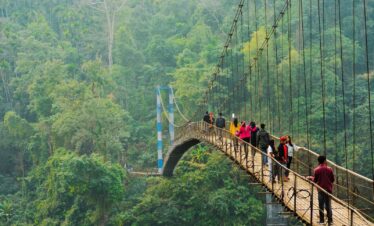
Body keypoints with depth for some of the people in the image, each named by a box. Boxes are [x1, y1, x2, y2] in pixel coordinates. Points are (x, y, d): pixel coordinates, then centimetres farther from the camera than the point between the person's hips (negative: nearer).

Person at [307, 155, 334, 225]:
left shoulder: (316, 170, -8)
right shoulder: (329, 169, -6)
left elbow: (315, 180, -3)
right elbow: (333, 179, 0)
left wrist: (310, 177, 15)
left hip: (321, 189, -1)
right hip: (328, 189, 1)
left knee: (321, 205, 8)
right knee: (328, 205, 7)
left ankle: (322, 220, 10)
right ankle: (330, 220, 6)